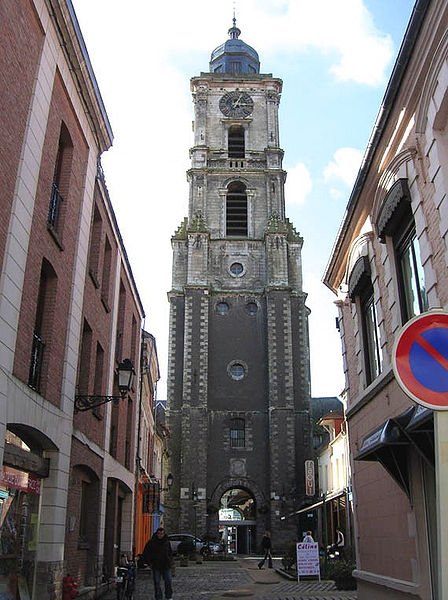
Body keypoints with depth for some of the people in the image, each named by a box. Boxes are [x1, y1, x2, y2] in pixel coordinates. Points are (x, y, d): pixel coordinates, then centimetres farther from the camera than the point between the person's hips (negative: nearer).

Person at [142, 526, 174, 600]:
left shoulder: (167, 542, 5)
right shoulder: (151, 542, -2)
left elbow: (170, 552, 18)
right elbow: (145, 553, 4)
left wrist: (170, 561, 8)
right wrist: (149, 563, -1)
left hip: (166, 566, 2)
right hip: (156, 566, -1)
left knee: (168, 581, 0)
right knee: (157, 582, 1)